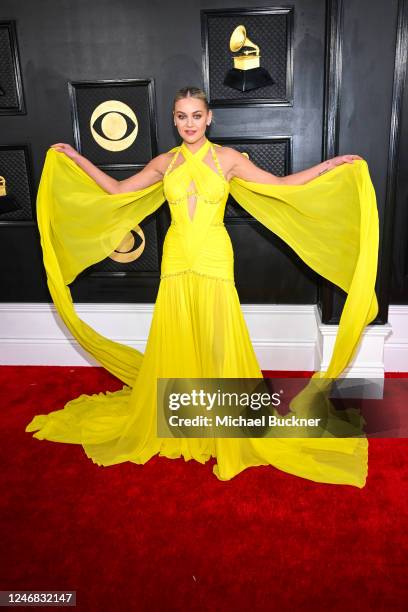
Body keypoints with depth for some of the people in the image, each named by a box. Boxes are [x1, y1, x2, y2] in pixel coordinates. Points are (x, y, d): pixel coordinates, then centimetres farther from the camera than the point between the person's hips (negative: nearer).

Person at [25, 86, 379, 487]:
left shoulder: (227, 158, 1)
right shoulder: (164, 163, 8)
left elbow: (281, 186, 0)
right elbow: (117, 191, 14)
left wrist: (329, 165, -7)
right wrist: (77, 159, 14)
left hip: (214, 260, -2)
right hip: (176, 260, 2)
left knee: (218, 343, 1)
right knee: (174, 343, 7)